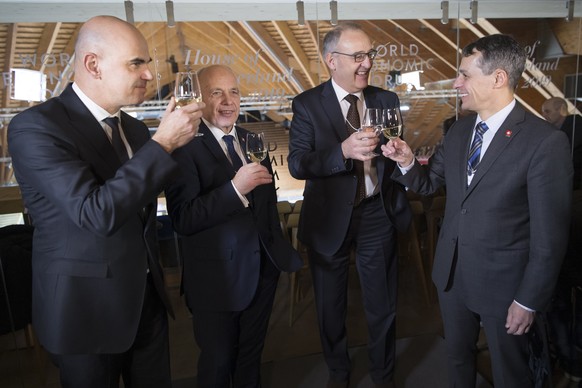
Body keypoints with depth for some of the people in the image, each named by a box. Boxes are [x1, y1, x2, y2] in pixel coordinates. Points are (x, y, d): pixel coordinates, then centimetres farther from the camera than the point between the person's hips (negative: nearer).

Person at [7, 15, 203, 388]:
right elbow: (97, 213, -28)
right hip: (86, 307, -6)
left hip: (146, 298, 6)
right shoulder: (35, 126, -17)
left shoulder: (136, 129, 6)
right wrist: (163, 143, -26)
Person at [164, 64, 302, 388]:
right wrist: (236, 188, -33)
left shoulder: (252, 139, 5)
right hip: (219, 278, -6)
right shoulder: (186, 146, -15)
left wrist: (280, 249, 18)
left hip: (263, 269, 6)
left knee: (252, 354, 24)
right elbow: (183, 219, -25)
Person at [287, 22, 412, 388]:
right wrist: (344, 151, -31)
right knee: (331, 305, 17)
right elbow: (297, 163, -17)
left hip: (377, 215, 2)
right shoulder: (307, 104, -8)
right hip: (330, 218, -1)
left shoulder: (387, 100, 1)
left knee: (383, 304, 15)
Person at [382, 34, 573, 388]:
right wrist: (407, 162, -10)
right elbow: (430, 183, 10)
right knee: (458, 357, 25)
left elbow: (550, 234, -16)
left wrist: (529, 301, -12)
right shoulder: (460, 130, 2)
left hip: (503, 282, -5)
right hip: (452, 272, 6)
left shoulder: (545, 142, -19)